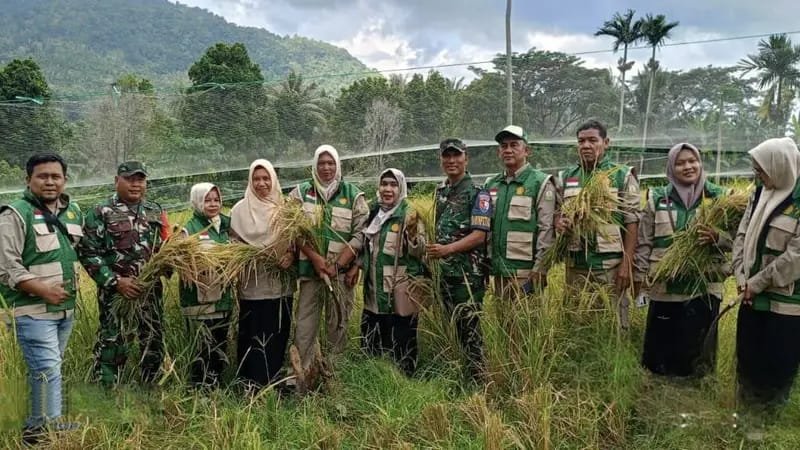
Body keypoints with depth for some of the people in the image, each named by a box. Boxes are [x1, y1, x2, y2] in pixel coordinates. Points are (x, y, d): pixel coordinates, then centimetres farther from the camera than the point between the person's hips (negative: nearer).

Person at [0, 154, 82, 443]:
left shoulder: (74, 212, 10)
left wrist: (73, 282, 9)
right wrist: (43, 290, -20)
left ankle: (39, 425, 26)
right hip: (32, 309, -7)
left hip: (66, 307, 7)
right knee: (47, 368, -10)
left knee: (50, 366, 14)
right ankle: (48, 426, -2)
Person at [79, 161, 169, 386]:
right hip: (116, 293, -5)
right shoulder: (101, 213, -4)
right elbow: (88, 253, -8)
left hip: (151, 291, 5)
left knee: (154, 345, 12)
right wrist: (115, 282, -16)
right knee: (112, 346, 1)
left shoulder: (155, 211, 10)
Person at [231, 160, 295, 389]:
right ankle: (251, 384, 12)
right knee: (253, 334, 0)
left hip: (280, 282, 2)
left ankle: (274, 382, 23)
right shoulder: (240, 209, 2)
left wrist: (291, 254, -12)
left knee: (278, 332, 8)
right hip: (252, 282, -2)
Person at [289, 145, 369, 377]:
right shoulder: (300, 193, 5)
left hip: (341, 271, 0)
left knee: (338, 324, 8)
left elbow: (361, 233, -3)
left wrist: (338, 265, -11)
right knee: (305, 325, 2)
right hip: (309, 268, 1)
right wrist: (315, 258, -13)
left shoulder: (353, 194, 2)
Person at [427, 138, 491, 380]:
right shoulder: (441, 190, 15)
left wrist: (447, 249, -23)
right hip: (445, 271, 7)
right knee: (455, 328, 12)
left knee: (469, 328, -5)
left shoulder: (477, 192, -6)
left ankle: (477, 378, 4)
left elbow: (479, 235, -14)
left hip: (468, 272, -7)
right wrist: (435, 251, 9)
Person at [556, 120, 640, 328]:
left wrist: (627, 263, -11)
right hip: (575, 264, 3)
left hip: (611, 264, -3)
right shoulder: (565, 178, 9)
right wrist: (559, 222, -10)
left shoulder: (623, 176, -1)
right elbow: (558, 213, 15)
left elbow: (631, 223, -3)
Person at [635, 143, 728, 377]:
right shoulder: (657, 199, 1)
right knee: (659, 346, 9)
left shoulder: (717, 197, 2)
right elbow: (644, 242, 4)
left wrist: (717, 238, -20)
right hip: (664, 286, 0)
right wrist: (639, 276, 2)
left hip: (704, 286, 0)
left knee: (697, 348, 9)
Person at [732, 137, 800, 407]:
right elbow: (743, 235, 6)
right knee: (747, 355, 20)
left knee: (778, 362, 9)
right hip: (753, 295, 7)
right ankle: (746, 406, 40)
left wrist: (758, 282, -15)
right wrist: (741, 277, -4)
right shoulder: (761, 193, 4)